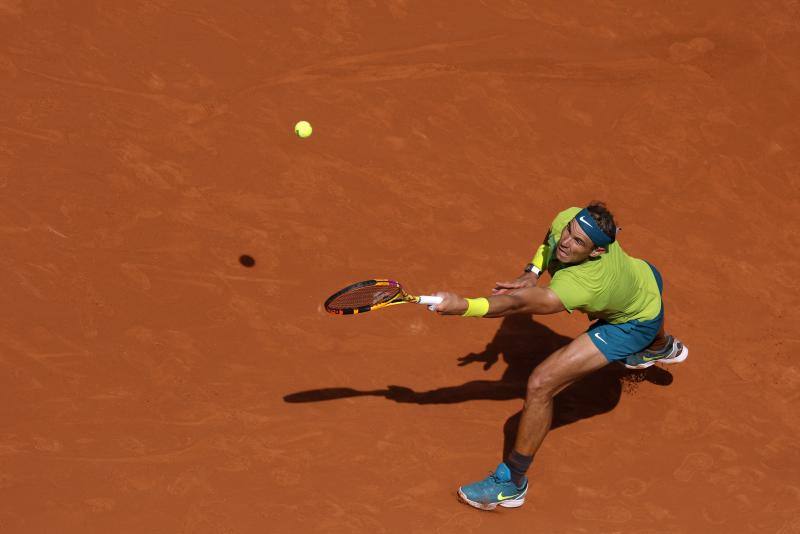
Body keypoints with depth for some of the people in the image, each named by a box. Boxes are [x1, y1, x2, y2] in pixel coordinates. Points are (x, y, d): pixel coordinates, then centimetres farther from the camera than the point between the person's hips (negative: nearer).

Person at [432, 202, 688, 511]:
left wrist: (463, 306, -66)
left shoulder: (581, 285, -48)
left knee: (541, 384, -21)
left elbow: (518, 304, -55)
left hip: (635, 322, -8)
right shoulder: (568, 219, -29)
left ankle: (512, 483, -5)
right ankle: (660, 346, 86)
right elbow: (551, 240, -2)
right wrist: (533, 272, -17)